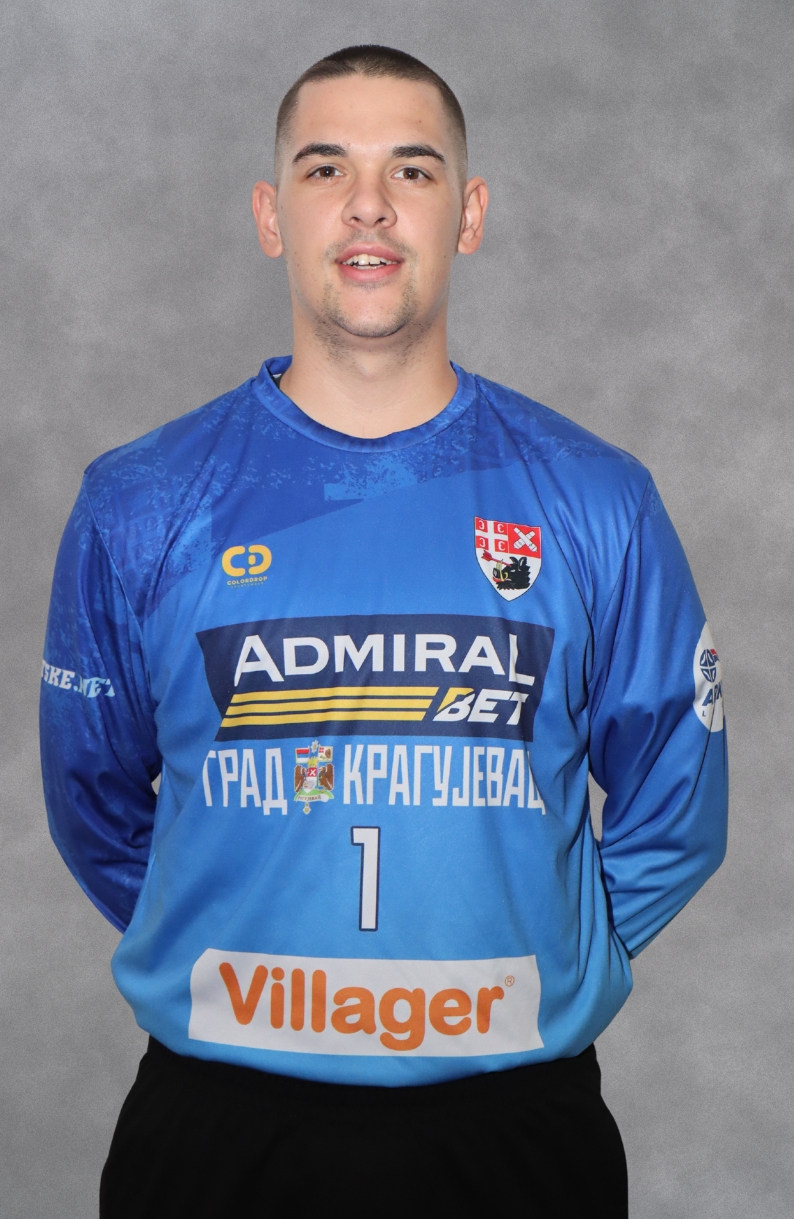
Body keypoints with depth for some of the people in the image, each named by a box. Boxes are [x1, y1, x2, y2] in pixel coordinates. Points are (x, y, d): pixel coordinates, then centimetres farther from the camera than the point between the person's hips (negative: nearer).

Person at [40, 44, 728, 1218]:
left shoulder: (597, 504, -3)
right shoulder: (140, 505, -3)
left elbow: (672, 816, 6)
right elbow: (96, 807, 8)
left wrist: (529, 961, 3)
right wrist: (226, 962, 5)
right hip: (215, 1117, 0)